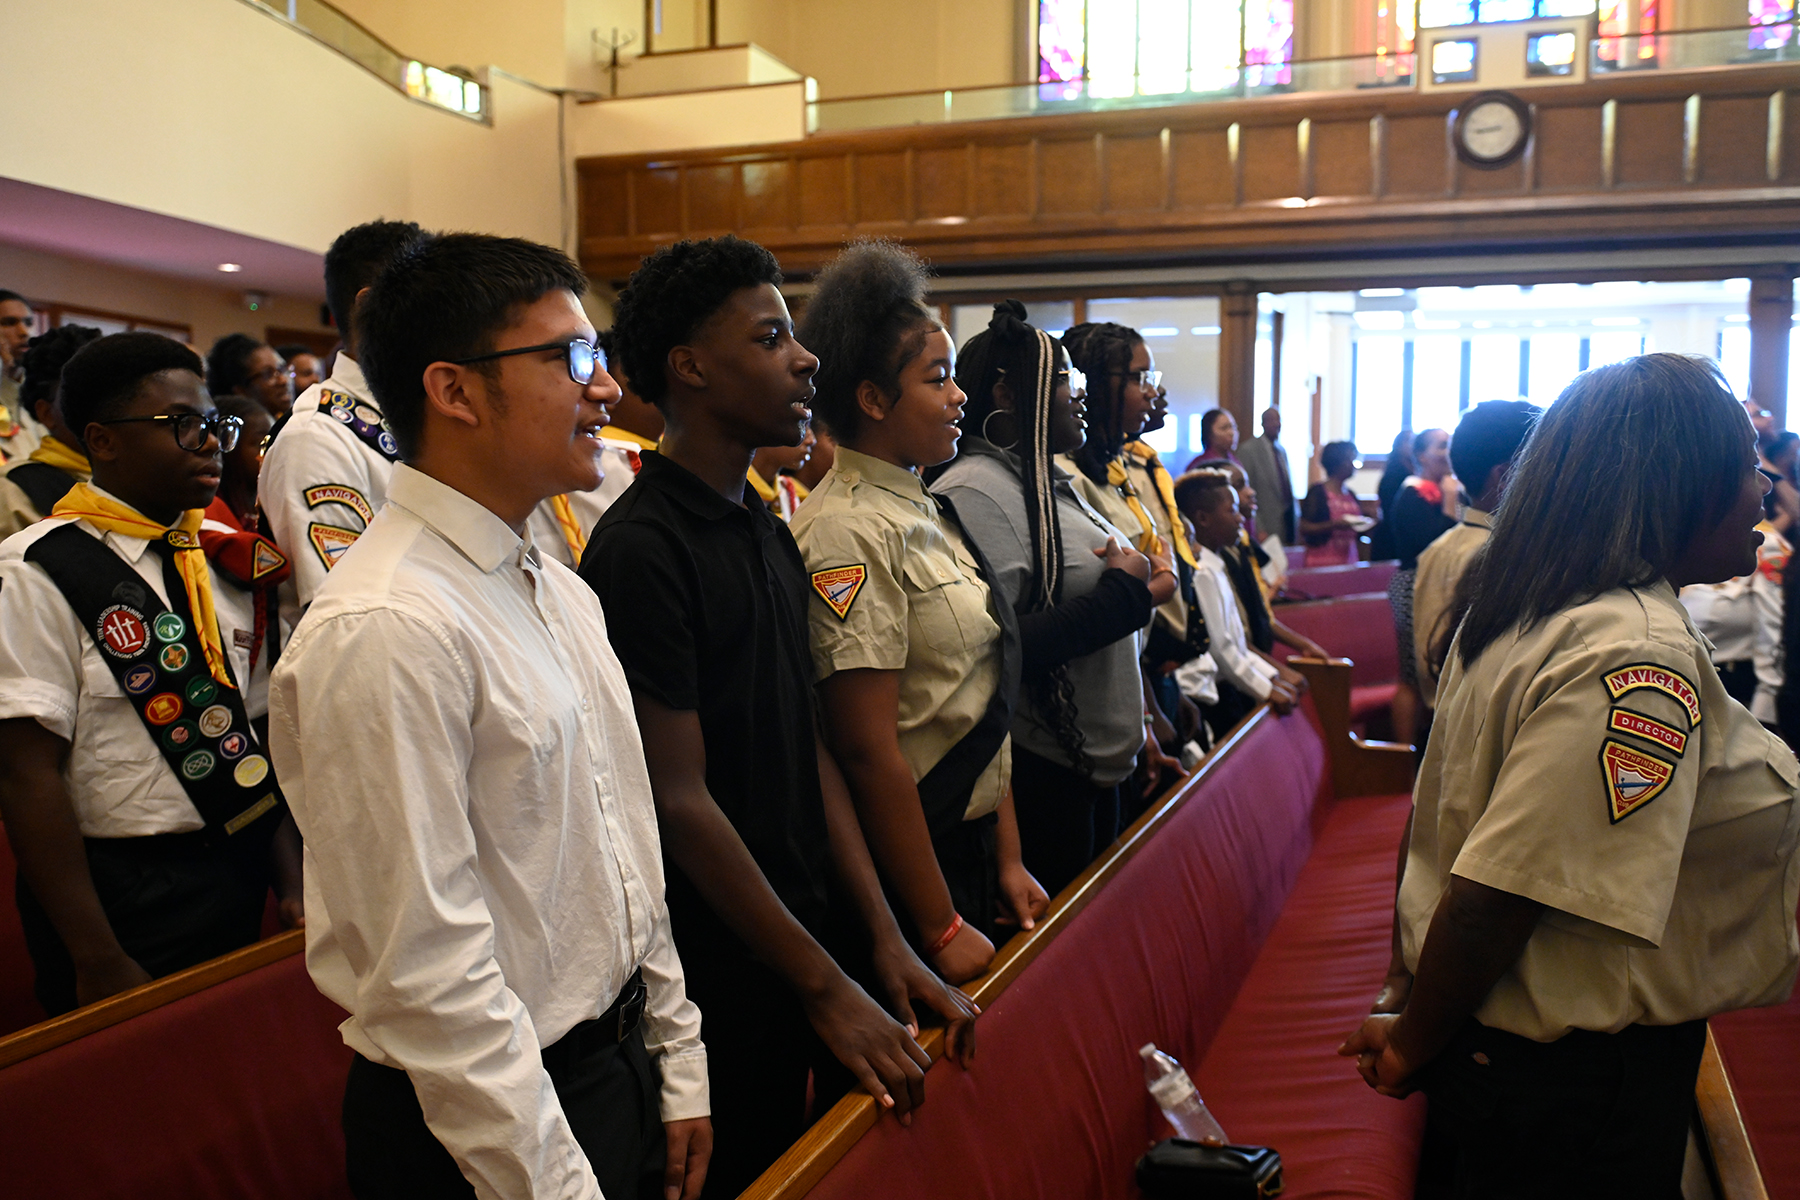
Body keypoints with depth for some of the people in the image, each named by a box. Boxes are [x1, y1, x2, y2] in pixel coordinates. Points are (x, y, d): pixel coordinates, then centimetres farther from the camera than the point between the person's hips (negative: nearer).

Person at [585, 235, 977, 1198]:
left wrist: (883, 938, 1)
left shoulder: (771, 536, 8)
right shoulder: (641, 550, -18)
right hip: (720, 969, -7)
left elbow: (811, 748, 6)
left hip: (809, 933, 7)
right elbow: (679, 799, -20)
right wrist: (825, 985, -15)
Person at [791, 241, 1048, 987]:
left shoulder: (930, 516, 8)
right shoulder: (849, 533, -19)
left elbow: (985, 703, 10)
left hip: (970, 841, 8)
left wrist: (1007, 859, 10)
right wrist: (943, 928, -17)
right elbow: (869, 751, -22)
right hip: (905, 862, -8)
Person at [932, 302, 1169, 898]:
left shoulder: (1050, 482, 13)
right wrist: (1121, 596, -18)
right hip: (1040, 773, -10)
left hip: (1097, 759, 10)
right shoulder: (976, 491, -18)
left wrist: (1136, 593, 2)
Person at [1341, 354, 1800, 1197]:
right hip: (1584, 1080, -8)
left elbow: (1442, 822, 8)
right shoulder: (1641, 655, -26)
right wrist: (1416, 1044, -14)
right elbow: (1499, 894, -29)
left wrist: (1408, 993, 15)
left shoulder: (1519, 614, 3)